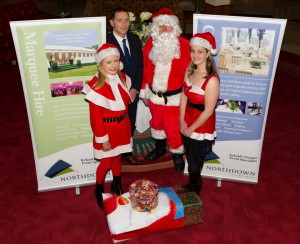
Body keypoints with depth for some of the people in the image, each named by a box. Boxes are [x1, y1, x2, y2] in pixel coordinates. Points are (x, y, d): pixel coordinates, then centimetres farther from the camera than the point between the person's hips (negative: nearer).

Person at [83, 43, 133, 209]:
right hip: (107, 128, -5)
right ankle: (99, 190, 33)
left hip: (122, 125, 5)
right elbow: (95, 117, -19)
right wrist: (103, 139, -16)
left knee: (117, 157, 21)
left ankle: (117, 184, 44)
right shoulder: (96, 86, -23)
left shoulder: (123, 78, -2)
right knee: (106, 162, 7)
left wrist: (123, 120, 10)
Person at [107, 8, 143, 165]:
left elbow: (140, 66, 5)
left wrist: (135, 89, -5)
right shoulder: (106, 41, -14)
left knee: (130, 125, 15)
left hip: (133, 92, 5)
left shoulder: (135, 39, 4)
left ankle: (127, 152, 33)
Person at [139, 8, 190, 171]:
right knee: (157, 122, 23)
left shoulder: (184, 45, -13)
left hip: (173, 96, -4)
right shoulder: (150, 44, -1)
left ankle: (177, 154, 26)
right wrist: (144, 91, 8)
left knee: (173, 127, 2)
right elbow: (145, 69, 5)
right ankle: (160, 147, 46)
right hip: (154, 94, 5)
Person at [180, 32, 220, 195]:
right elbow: (184, 96, 2)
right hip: (187, 125, 6)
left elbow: (208, 111, -21)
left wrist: (191, 129, -12)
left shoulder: (212, 80, -25)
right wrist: (182, 121, -6)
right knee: (190, 160, 24)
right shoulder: (190, 71, -4)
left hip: (201, 129, -6)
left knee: (195, 166, 13)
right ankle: (190, 186, 50)